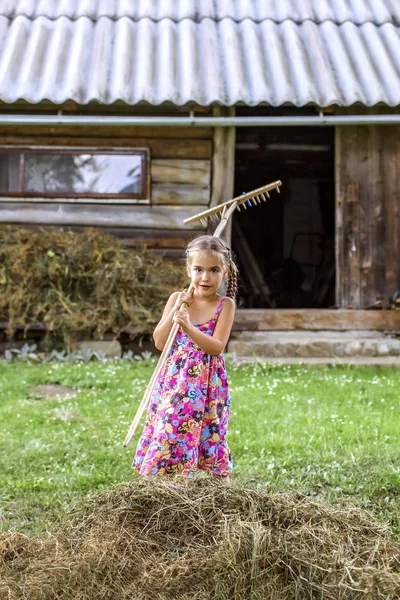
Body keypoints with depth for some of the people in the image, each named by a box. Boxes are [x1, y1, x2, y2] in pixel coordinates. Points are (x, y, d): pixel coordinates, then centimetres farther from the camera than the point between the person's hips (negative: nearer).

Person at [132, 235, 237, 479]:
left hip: (207, 384, -3)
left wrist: (188, 326, -27)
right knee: (168, 432, 2)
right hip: (175, 380, 3)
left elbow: (217, 347, -14)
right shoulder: (177, 298, 4)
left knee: (208, 439, -1)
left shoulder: (225, 305, -3)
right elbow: (160, 342, -3)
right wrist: (178, 306, -9)